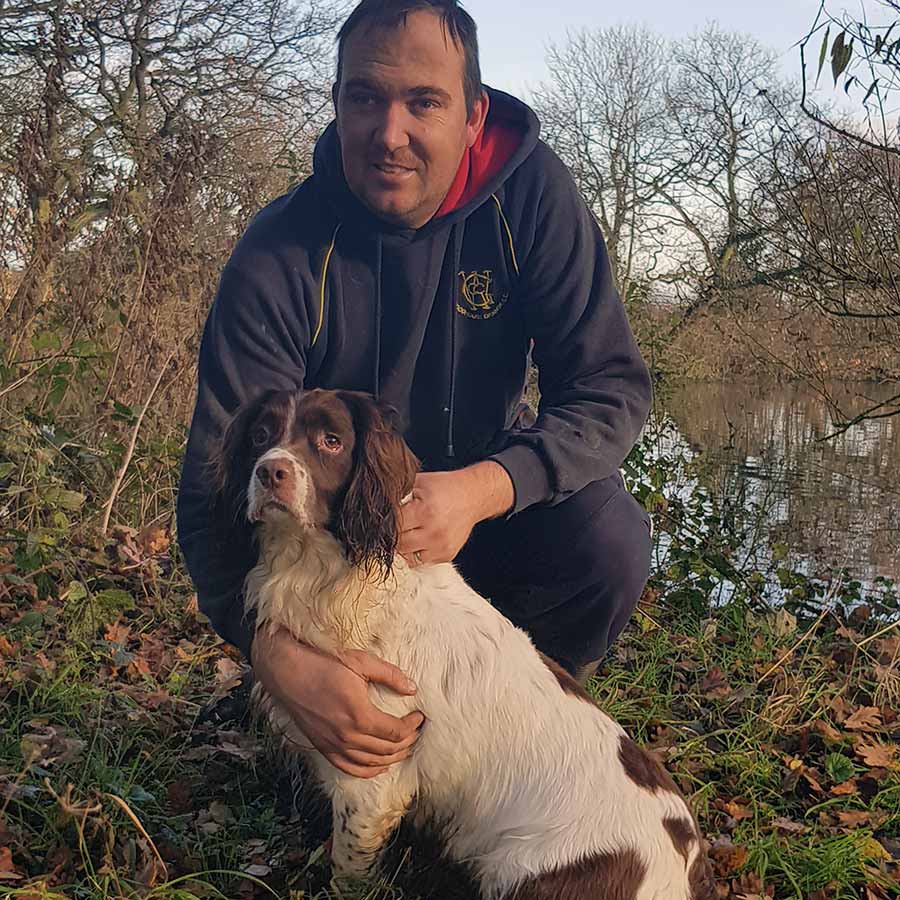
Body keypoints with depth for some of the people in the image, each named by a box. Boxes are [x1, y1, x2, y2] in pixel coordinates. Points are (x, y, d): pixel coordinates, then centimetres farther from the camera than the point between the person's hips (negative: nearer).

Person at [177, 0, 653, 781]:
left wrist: (482, 487, -41)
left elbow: (613, 387, -21)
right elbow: (218, 486, -27)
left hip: (489, 489, 1)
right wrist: (279, 654, -46)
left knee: (609, 538, -28)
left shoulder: (529, 193, -17)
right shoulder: (279, 260, -22)